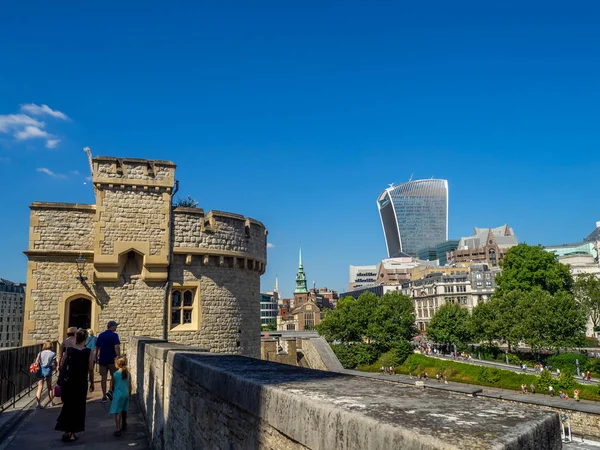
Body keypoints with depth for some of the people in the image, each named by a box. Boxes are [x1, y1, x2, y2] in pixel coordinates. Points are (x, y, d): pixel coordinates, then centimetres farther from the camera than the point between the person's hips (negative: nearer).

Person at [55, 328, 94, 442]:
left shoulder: (68, 350, -3)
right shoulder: (88, 352, -9)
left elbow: (61, 366, 0)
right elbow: (90, 369, -7)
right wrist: (92, 383, 5)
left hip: (66, 382, 2)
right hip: (80, 383, -2)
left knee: (68, 405, 18)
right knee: (77, 407, 11)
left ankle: (67, 430, 16)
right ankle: (72, 432, 14)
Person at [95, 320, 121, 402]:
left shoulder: (101, 335, 8)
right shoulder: (114, 335, -9)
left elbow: (97, 347, 14)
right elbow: (116, 347, -20)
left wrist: (96, 357, 24)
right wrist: (119, 357, -18)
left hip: (102, 359, 4)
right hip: (112, 359, -4)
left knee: (103, 377, 7)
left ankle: (104, 396, 9)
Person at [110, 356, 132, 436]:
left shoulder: (115, 374, -14)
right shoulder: (128, 373, -3)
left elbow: (112, 385, -4)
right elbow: (130, 385, 5)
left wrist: (112, 392, 16)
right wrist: (130, 395, 18)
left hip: (118, 395, -5)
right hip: (126, 394, 5)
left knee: (117, 412, 0)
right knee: (124, 410, 22)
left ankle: (118, 429, -5)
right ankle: (124, 425, 39)